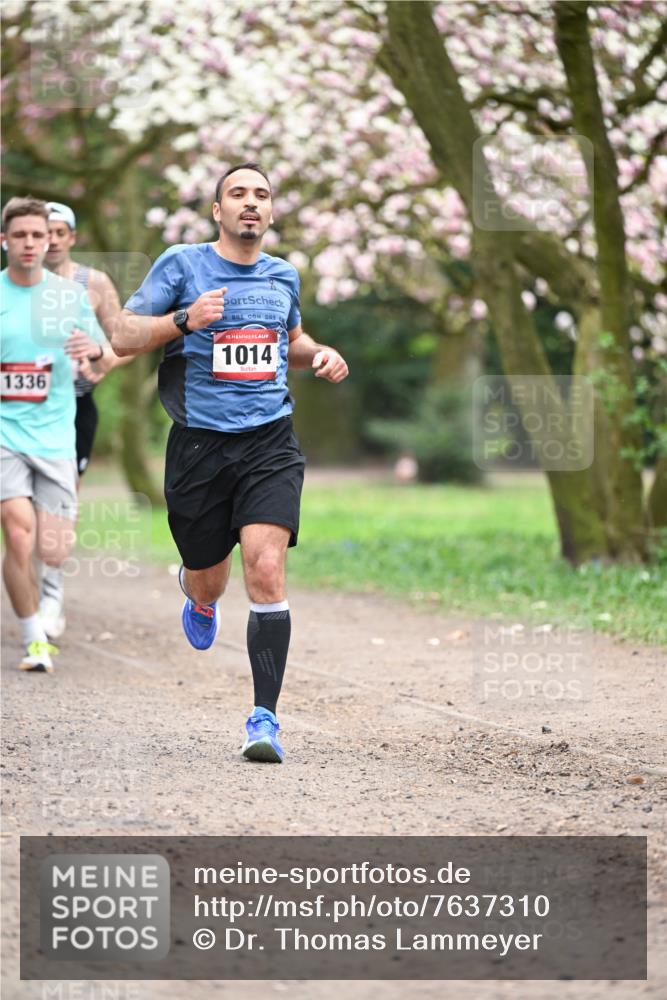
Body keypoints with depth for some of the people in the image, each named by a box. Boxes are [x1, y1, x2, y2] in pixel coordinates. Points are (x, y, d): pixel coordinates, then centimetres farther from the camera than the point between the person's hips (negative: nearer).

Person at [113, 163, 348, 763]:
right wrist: (184, 319, -19)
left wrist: (321, 355, 10)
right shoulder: (182, 265, 0)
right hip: (200, 443, -1)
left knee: (266, 570, -17)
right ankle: (198, 595, 52)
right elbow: (123, 337, -3)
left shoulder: (283, 276, 13)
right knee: (209, 583, 10)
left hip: (270, 443, 1)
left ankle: (265, 717, -16)